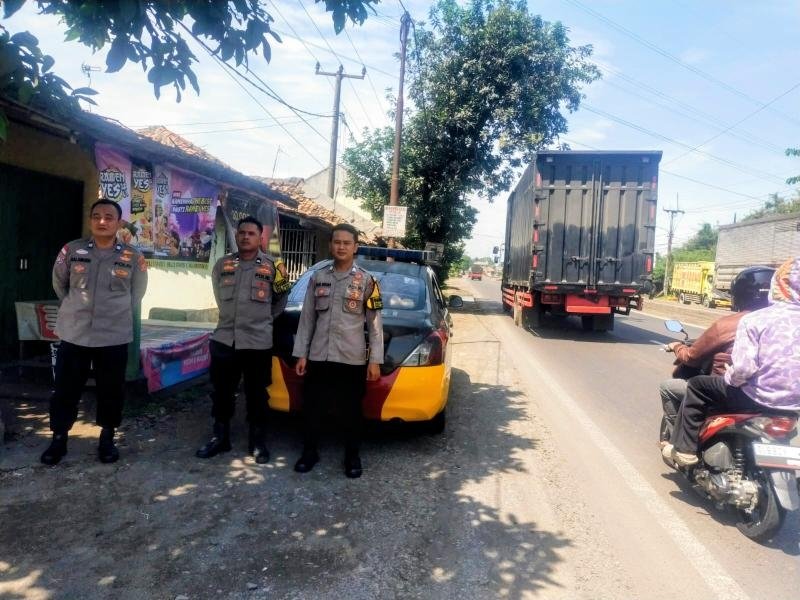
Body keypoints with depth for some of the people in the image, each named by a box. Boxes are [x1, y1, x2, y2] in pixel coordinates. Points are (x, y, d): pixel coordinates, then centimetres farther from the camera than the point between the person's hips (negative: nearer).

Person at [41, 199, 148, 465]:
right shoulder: (71, 250, -1)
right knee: (65, 389, 9)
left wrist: (118, 313, 8)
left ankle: (107, 438, 24)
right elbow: (59, 284, 14)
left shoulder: (133, 257, -3)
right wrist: (75, 308, 14)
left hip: (114, 335, -1)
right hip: (74, 333, 1)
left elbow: (137, 292, 10)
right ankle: (58, 439, 25)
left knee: (111, 390, 8)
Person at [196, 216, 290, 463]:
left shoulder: (272, 266, -2)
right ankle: (219, 438, 27)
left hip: (258, 342, -3)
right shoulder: (222, 264, 7)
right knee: (222, 393, 11)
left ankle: (258, 443, 19)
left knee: (257, 395, 7)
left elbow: (281, 299, 10)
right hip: (224, 339, 3)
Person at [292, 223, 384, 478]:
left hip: (352, 359, -2)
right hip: (318, 357, 3)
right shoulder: (317, 278, 6)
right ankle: (309, 452, 29)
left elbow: (375, 323, -1)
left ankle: (352, 456, 25)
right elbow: (307, 318, 8)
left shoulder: (366, 281, -2)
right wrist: (301, 354, 4)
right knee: (311, 408, 11)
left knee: (351, 411, 8)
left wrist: (375, 359, -6)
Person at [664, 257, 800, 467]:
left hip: (759, 399, -6)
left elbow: (743, 367, -24)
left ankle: (685, 449, 14)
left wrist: (729, 379, -3)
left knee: (697, 386, 11)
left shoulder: (755, 320, -16)